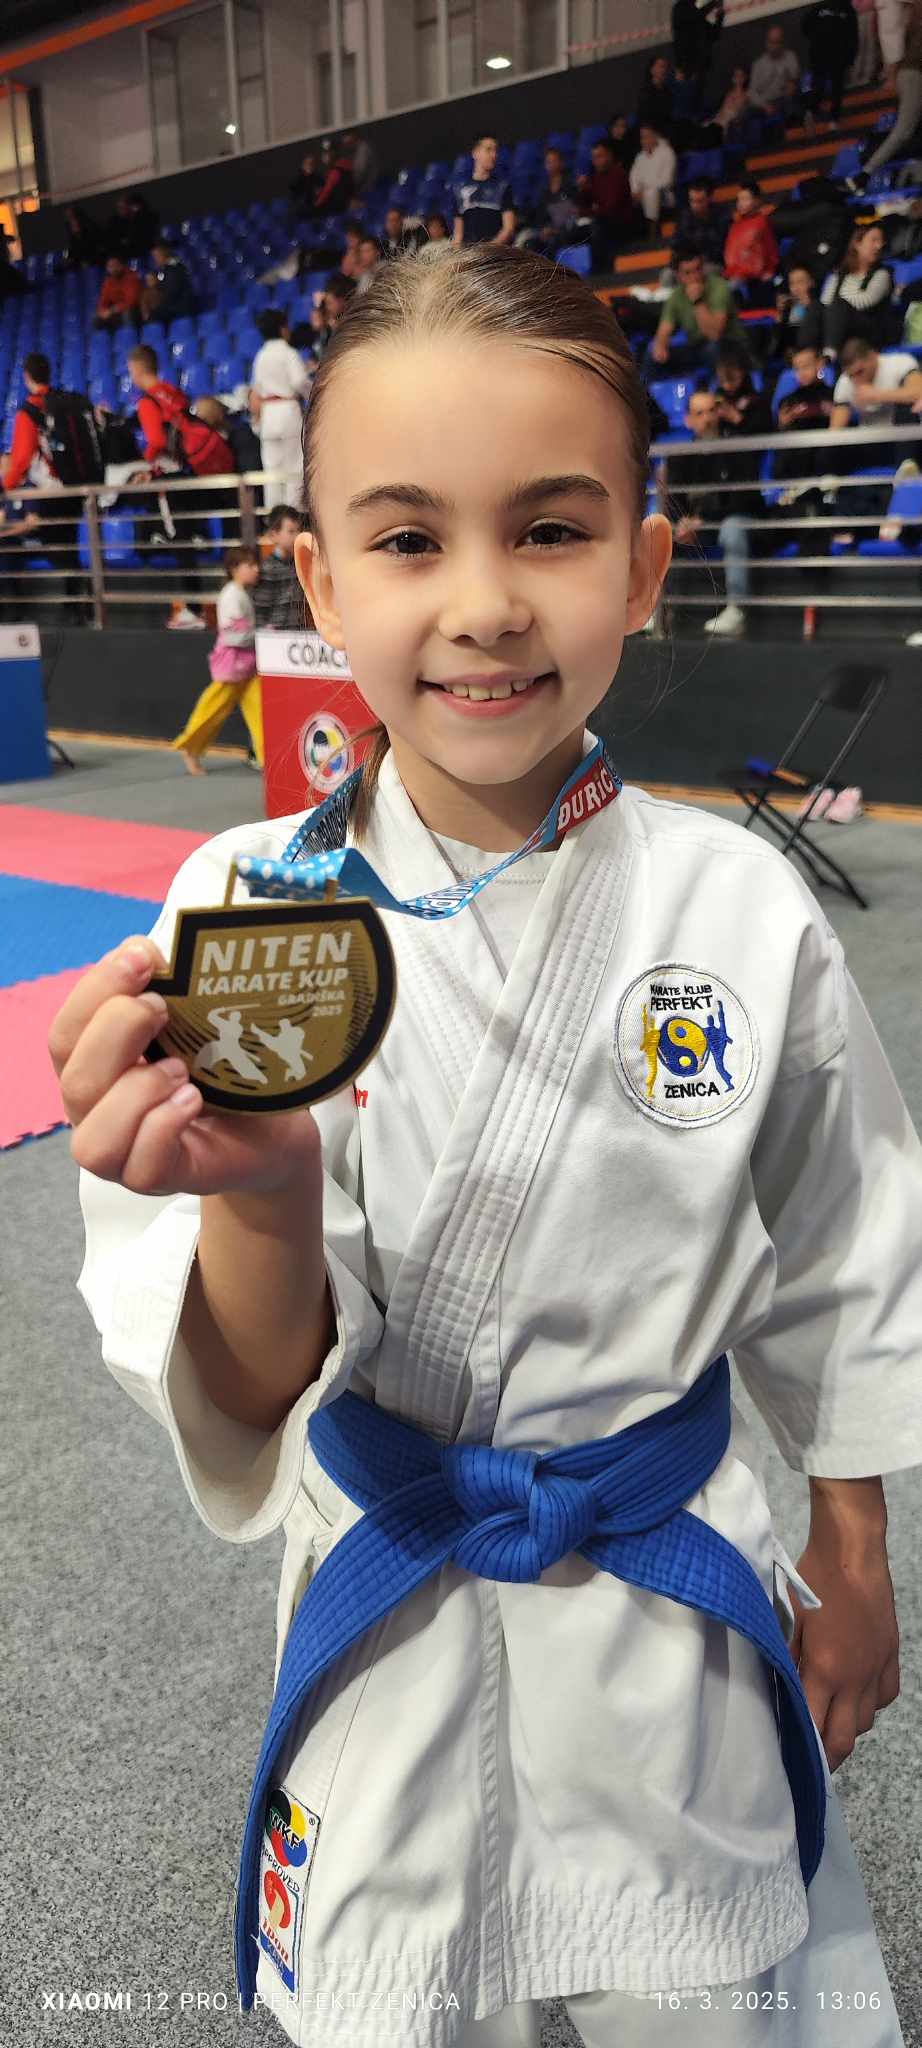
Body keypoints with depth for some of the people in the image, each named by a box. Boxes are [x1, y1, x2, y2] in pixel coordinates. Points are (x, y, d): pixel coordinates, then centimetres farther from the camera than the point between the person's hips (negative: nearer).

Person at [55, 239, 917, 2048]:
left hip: (680, 1593, 1)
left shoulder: (741, 912, -15)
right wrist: (261, 1206, -39)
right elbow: (250, 1396, -18)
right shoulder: (244, 912, -18)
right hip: (387, 1592, 0)